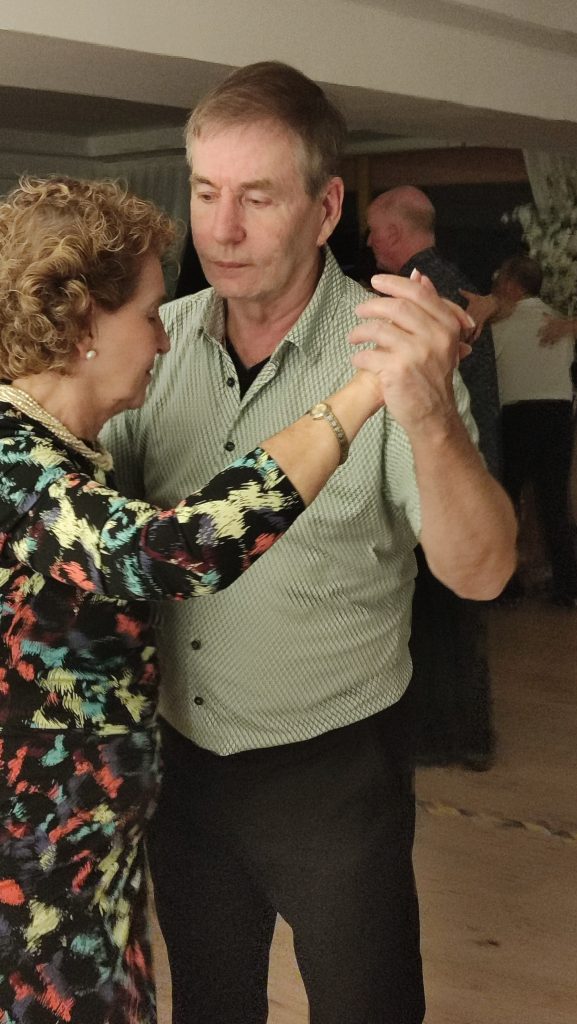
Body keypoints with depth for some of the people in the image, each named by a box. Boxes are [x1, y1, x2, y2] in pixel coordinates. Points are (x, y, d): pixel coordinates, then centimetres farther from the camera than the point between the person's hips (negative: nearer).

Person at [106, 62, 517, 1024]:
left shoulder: (388, 351, -18)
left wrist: (430, 415, -45)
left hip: (332, 770, -4)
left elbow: (479, 572, -27)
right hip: (181, 757, 4)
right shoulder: (164, 340, -4)